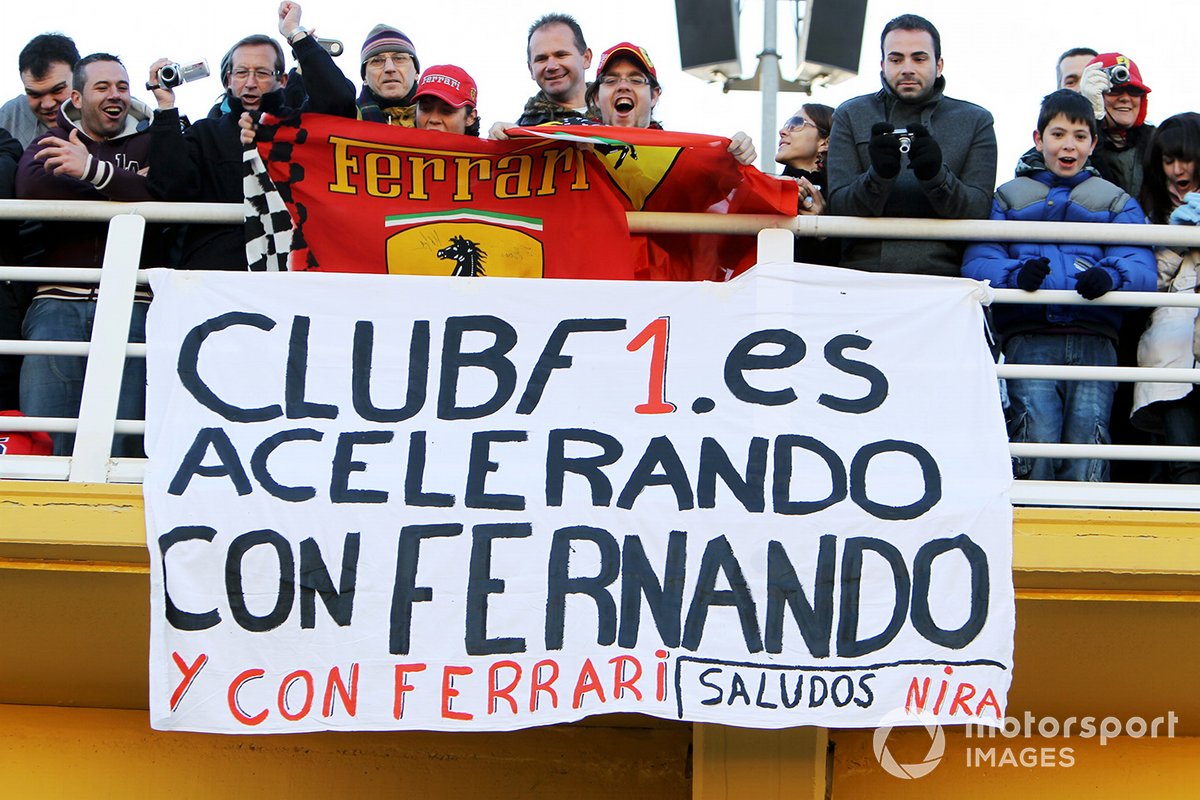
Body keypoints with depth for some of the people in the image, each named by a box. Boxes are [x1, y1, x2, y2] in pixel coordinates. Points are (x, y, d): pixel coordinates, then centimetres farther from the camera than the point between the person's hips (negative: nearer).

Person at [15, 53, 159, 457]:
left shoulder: (148, 144, 17)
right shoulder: (55, 141, 19)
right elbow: (31, 185, -5)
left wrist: (94, 169, -17)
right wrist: (122, 190, -5)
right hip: (58, 300, 1)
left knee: (120, 445, -10)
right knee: (43, 438, -9)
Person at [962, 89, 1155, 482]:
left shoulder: (1118, 203, 23)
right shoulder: (1008, 198, 21)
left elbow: (1141, 268, 4)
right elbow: (977, 262, 4)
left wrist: (1109, 277, -20)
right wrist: (1016, 274, -18)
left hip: (1094, 337, 1)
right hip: (1029, 335, -1)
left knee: (1087, 432, -13)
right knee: (1037, 438, -18)